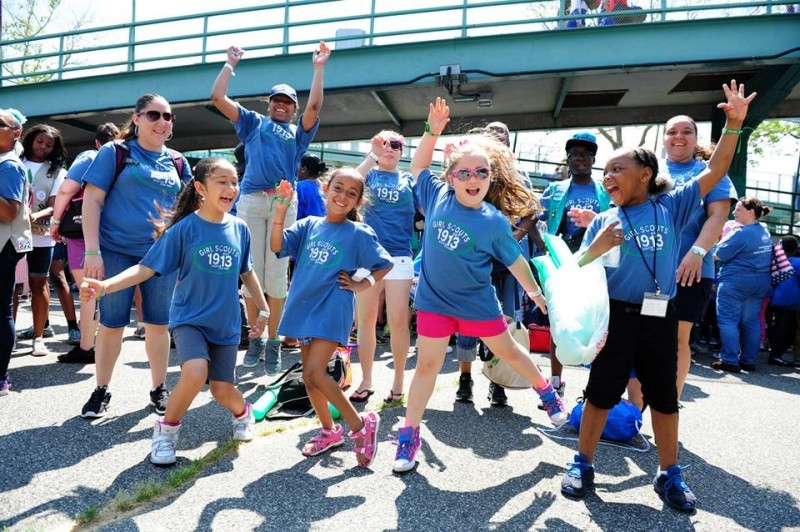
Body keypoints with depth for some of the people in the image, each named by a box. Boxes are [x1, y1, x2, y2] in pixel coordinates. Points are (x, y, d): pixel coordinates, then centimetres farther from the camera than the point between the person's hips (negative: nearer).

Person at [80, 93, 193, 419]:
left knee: (159, 324, 8)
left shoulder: (176, 161, 10)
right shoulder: (114, 152, 0)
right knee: (111, 324, 4)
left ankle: (159, 389, 22)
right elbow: (92, 200, -5)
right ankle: (101, 391, 21)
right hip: (117, 251, -2)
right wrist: (92, 251, -13)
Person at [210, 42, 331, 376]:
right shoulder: (253, 123, 22)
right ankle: (255, 339, 9)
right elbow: (217, 97, 16)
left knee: (277, 273, -2)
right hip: (250, 200, 1)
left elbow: (314, 105, 5)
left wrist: (318, 67, 6)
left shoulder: (298, 131, 22)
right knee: (250, 271, -1)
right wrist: (231, 63, 19)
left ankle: (273, 342, 4)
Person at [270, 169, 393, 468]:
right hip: (304, 308, 6)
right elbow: (277, 246, -6)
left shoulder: (358, 233, -5)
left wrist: (360, 286, -5)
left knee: (314, 373, -15)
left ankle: (361, 425, 1)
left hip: (332, 311, -6)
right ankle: (329, 431, 30)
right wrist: (281, 209, -14)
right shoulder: (309, 225, 5)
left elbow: (385, 266, 4)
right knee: (309, 375, 12)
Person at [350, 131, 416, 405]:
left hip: (399, 256, 0)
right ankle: (366, 380, 16)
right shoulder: (369, 174, 10)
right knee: (366, 320, 4)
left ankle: (398, 380, 12)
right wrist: (372, 155, -17)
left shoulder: (408, 180, 14)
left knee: (398, 322, -2)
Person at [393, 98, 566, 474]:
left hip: (477, 303, -1)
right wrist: (432, 131, -4)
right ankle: (409, 434, 16)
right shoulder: (437, 196, -8)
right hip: (434, 300, 1)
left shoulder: (494, 222, -14)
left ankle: (546, 391, 45)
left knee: (507, 351, 17)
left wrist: (536, 293, 7)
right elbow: (418, 166, 8)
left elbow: (515, 259, -2)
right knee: (427, 363, 5)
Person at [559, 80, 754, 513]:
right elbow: (576, 271, 2)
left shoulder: (671, 207, 2)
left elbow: (716, 170, 0)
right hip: (615, 315, -1)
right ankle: (582, 464, 21)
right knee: (600, 392, 6)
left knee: (664, 396, 12)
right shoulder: (603, 222, 2)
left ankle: (669, 474, 27)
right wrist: (593, 251, -17)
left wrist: (734, 123, -9)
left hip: (660, 317, 1)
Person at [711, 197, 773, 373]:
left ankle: (730, 360, -4)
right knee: (751, 321, 11)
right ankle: (748, 360, 16)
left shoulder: (742, 233, -18)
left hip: (735, 282, -8)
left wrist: (723, 240, 6)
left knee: (728, 320, -3)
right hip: (760, 282, 9)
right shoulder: (765, 232, 10)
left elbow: (718, 255, -14)